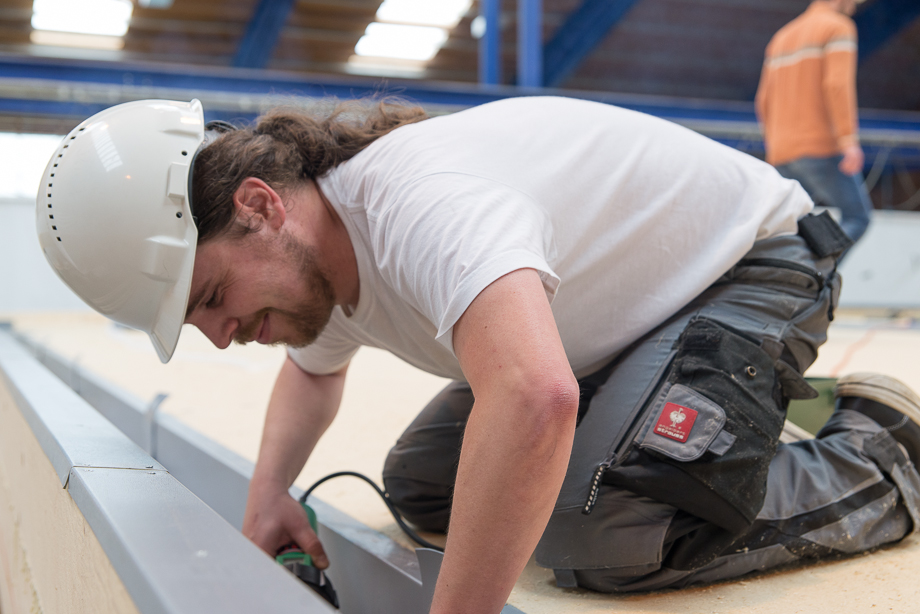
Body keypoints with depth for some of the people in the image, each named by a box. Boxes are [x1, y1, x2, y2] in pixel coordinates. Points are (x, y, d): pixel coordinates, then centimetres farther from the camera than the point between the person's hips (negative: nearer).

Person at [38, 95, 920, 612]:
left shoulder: (416, 203, -37)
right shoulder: (324, 262, -5)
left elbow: (534, 397, -55)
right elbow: (312, 368, 18)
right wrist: (269, 494, -1)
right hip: (633, 306, 9)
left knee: (598, 536, -30)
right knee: (419, 487, 4)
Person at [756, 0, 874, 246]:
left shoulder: (781, 37, 22)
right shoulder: (839, 27, 0)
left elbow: (765, 102, 18)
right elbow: (838, 84, -16)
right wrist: (849, 141, -22)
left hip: (782, 156, 7)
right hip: (822, 147, -7)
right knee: (857, 218, 0)